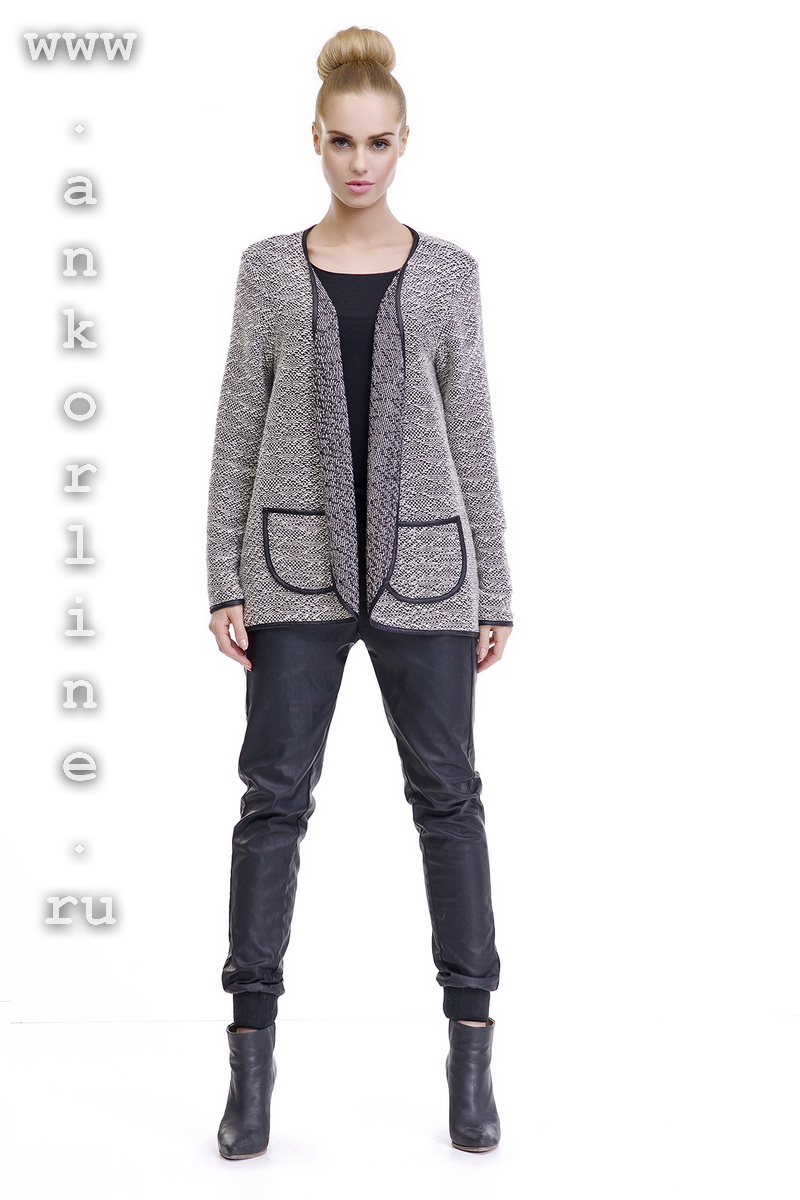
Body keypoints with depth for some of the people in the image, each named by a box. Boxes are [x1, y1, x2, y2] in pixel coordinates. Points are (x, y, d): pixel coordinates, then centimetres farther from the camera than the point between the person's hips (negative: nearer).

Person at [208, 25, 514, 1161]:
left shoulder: (448, 272, 6)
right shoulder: (270, 269, 6)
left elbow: (472, 436, 7)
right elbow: (237, 433, 5)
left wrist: (494, 591, 3)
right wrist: (226, 582, -2)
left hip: (423, 568, 1)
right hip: (298, 569, 0)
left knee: (447, 792, 3)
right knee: (275, 793, 0)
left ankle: (472, 1050, 14)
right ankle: (252, 1056, 8)